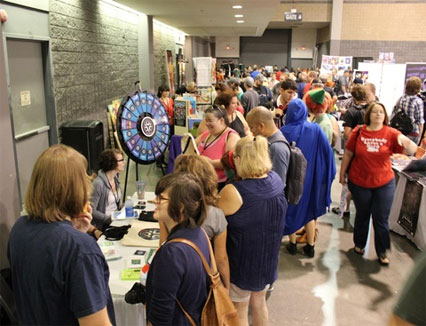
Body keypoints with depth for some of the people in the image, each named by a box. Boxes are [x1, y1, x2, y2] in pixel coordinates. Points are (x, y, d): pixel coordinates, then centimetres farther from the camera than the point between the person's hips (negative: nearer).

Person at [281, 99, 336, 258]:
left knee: (291, 208, 16)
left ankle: (292, 244, 27)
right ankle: (310, 246, 24)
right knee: (309, 208, 17)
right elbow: (328, 151, -10)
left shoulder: (284, 131, -15)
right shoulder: (315, 129, -10)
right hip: (309, 177, 2)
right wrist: (329, 174, 2)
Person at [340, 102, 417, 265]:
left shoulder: (391, 134, -10)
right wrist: (342, 173, 5)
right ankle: (359, 244, 41)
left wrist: (405, 141, -39)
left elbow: (411, 151, -17)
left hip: (384, 184, 0)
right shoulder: (358, 132, -9)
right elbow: (348, 154, 0)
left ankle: (382, 252, 26)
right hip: (359, 183, 1)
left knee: (381, 220, 7)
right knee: (362, 215, 20)